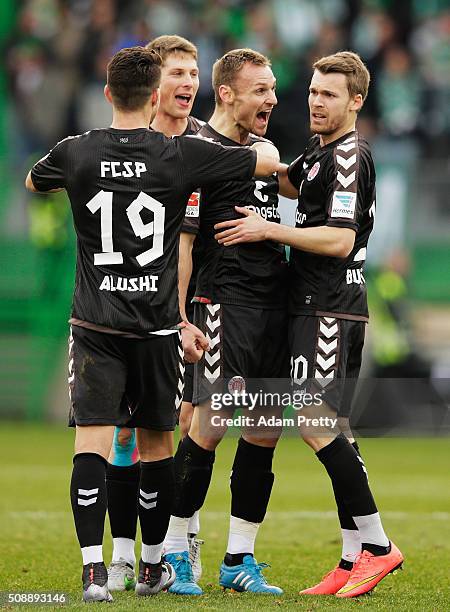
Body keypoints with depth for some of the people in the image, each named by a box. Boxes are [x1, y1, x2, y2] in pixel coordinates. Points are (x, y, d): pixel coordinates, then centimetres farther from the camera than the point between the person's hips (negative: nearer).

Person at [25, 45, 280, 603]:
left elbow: (33, 182, 21)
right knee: (155, 442, 14)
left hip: (95, 322, 0)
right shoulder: (182, 155, -6)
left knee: (91, 441, -5)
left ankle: (92, 568, -17)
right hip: (157, 324, 0)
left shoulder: (76, 153, -3)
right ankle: (153, 567, 25)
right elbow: (269, 161, 6)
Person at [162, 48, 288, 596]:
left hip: (274, 303, 8)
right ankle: (172, 553, 1)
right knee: (212, 423, -10)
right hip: (226, 300, -8)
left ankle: (240, 560, 13)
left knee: (264, 432, 6)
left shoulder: (263, 151, 18)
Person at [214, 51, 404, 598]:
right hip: (318, 307, 10)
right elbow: (289, 181, 39)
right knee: (330, 428, 8)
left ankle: (375, 544, -12)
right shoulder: (319, 151, 17)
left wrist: (267, 230, -16)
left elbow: (339, 240, -21)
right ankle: (354, 558, 9)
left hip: (329, 310, -10)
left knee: (315, 422, -15)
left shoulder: (348, 157, -13)